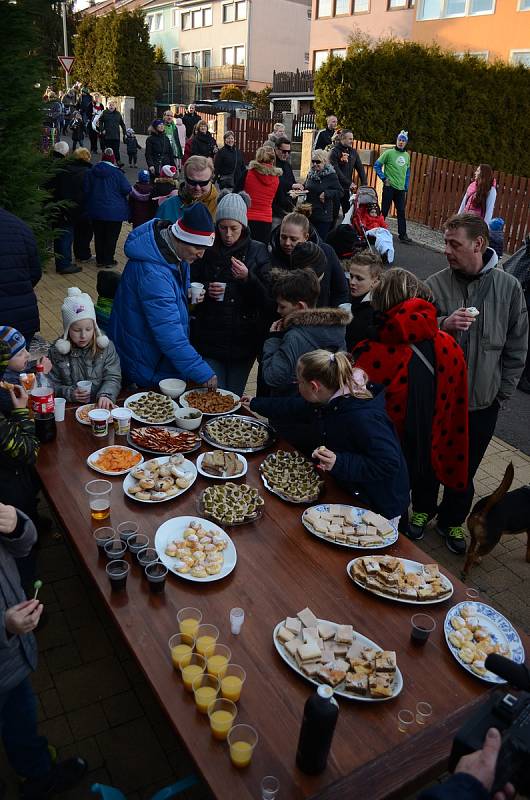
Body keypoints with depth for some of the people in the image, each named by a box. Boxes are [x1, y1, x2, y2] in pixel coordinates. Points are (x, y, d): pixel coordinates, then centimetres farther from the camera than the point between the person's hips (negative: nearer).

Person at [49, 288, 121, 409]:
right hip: (70, 408, -2)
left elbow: (113, 377, -3)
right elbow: (52, 385, 4)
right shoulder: (57, 351, 0)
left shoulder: (105, 346, 1)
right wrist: (69, 393, -14)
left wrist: (106, 395, -23)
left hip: (100, 405, 3)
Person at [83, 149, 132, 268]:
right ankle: (108, 260, 8)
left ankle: (100, 259, 18)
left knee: (99, 236, 13)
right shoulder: (117, 173, -13)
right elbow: (127, 189, -11)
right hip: (114, 212, -4)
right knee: (111, 237, 5)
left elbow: (86, 189, 5)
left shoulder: (91, 172, 0)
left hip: (96, 210, 4)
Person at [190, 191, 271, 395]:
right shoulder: (206, 249, 2)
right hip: (209, 338, 0)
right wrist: (206, 290, -11)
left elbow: (266, 299, -3)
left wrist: (248, 278, -19)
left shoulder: (257, 251, 1)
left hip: (243, 340, 0)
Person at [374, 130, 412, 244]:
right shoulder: (389, 153, -4)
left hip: (401, 189, 5)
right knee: (384, 210, 1)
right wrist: (384, 178, -8)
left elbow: (407, 172, 18)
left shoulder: (407, 155, 11)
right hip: (389, 187, -5)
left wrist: (406, 187, 12)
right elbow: (377, 165, -2)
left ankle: (403, 235, 7)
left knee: (401, 212, 4)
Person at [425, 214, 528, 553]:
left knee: (464, 472, 15)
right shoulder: (436, 284, -8)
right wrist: (443, 325, -25)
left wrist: (502, 391, 2)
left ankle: (452, 521, 39)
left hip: (482, 402, 0)